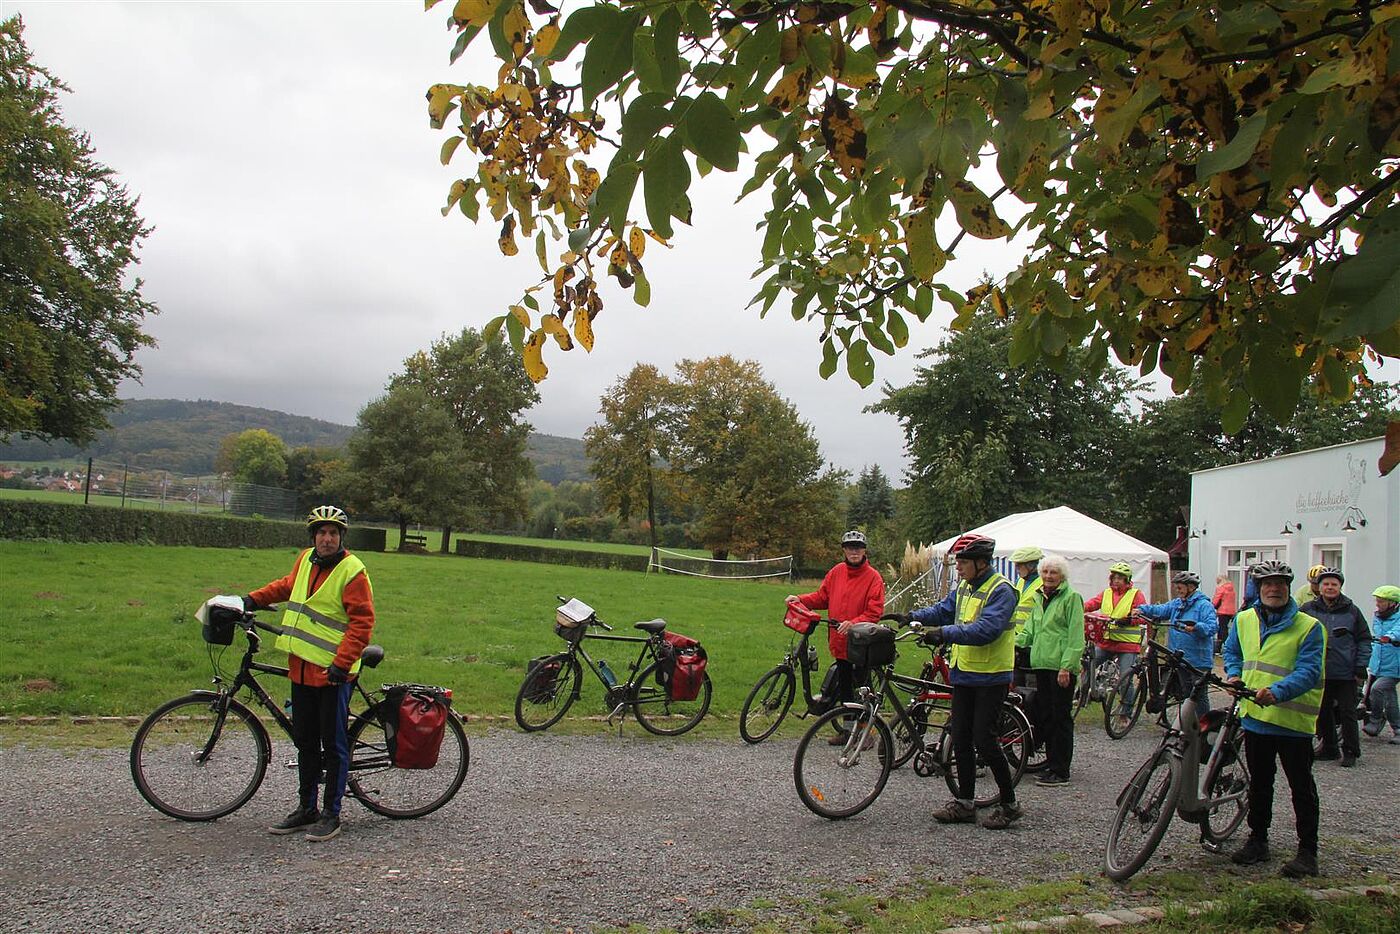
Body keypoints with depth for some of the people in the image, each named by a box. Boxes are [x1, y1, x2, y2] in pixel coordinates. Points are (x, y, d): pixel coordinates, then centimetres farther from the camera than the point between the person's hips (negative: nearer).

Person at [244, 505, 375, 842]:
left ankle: (331, 814, 10)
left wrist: (342, 663, -20)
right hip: (301, 668, 7)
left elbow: (362, 622, -15)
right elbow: (287, 586, 31)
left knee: (333, 744, 1)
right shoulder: (305, 560, 9)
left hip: (333, 673, -7)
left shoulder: (352, 571, -12)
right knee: (305, 742, 15)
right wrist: (254, 599, 21)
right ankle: (306, 809, 26)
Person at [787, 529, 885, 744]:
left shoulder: (873, 577, -9)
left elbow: (874, 613, -14)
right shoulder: (836, 572, 7)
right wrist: (800, 599, -1)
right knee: (844, 688, 15)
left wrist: (853, 623, -27)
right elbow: (822, 597, 14)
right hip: (840, 643, 6)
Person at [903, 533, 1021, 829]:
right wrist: (914, 616, -4)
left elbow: (985, 630, -26)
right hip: (964, 673, 8)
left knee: (984, 739, -6)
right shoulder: (964, 587, 11)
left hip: (991, 677, -8)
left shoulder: (1001, 590, -15)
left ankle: (1009, 803, 9)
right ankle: (965, 802, 19)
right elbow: (943, 610, 13)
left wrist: (945, 632, -31)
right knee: (960, 738, 9)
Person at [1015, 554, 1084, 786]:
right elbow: (1030, 630, 20)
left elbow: (1076, 637, -11)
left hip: (1061, 666, -7)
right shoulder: (1038, 597, 17)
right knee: (1042, 716, 9)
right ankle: (1051, 762, 19)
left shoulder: (1071, 597, -6)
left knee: (1060, 718, -3)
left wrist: (1066, 666, -17)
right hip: (1041, 664, 7)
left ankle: (1060, 771, 1)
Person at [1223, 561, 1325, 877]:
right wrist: (1234, 675, 2)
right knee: (1259, 783, 17)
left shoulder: (1308, 627, -9)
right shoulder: (1244, 620, 6)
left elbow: (1309, 672, -17)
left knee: (1302, 787, 3)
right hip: (1255, 715, 5)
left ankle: (1308, 851, 11)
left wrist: (1276, 692, -32)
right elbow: (1231, 652, 22)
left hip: (1293, 720, -5)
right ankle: (1258, 840, 29)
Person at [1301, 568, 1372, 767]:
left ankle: (1350, 751, 13)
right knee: (1322, 713, 9)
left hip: (1346, 674, -2)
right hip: (1319, 672, 2)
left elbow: (1364, 640, 4)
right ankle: (1328, 748, 22)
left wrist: (1361, 667, -2)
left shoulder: (1352, 610, 1)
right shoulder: (1308, 609, 3)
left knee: (1347, 713, 1)